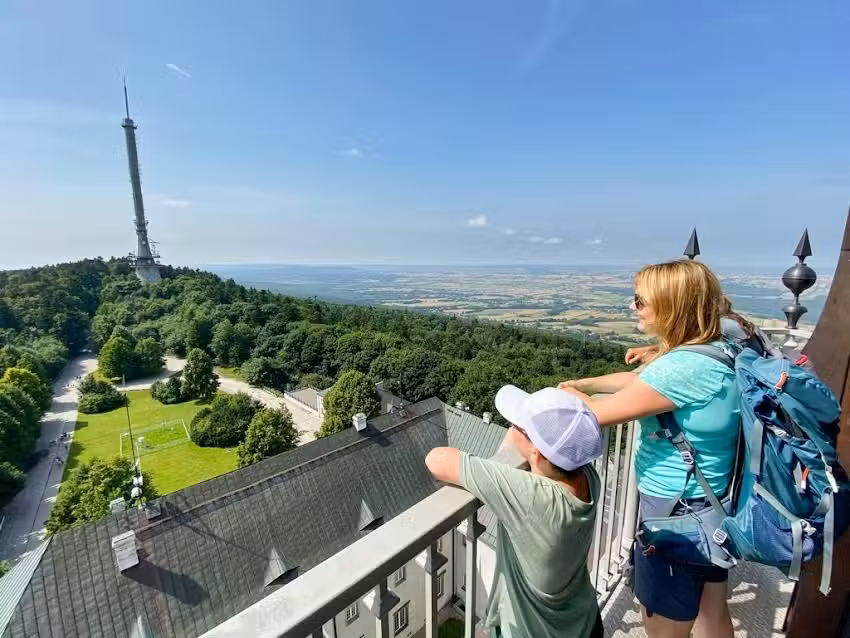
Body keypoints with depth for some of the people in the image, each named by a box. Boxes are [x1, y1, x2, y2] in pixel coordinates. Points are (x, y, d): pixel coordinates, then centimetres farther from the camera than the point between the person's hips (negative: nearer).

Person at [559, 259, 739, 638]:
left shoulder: (683, 368, -30)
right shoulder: (718, 352, -2)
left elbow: (597, 415, -25)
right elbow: (638, 381, 9)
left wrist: (571, 395, -5)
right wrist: (581, 384, 6)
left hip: (676, 512, -8)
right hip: (712, 504, 9)